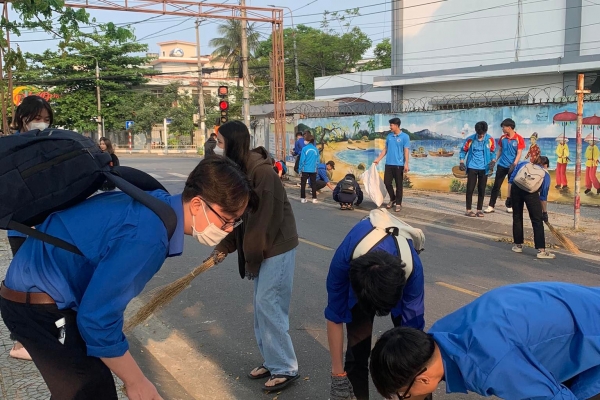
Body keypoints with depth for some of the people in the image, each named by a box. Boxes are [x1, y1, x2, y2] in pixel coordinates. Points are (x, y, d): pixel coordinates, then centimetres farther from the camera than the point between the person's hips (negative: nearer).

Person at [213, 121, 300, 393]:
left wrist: (252, 258, -16)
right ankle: (271, 361, 27)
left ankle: (285, 369, 8)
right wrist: (224, 246, 2)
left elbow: (263, 219, -22)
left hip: (277, 246, -9)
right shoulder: (239, 169, 5)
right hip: (260, 246, 9)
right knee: (261, 305, 14)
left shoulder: (261, 170, -23)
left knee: (268, 306, -5)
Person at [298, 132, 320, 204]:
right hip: (313, 170, 3)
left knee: (303, 184, 8)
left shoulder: (304, 149, -11)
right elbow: (317, 161, 7)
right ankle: (314, 198, 12)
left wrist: (300, 170, -2)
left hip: (305, 169, -3)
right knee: (313, 184, 11)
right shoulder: (316, 149, 0)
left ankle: (303, 198, 10)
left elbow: (302, 160, -9)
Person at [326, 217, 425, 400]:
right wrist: (338, 374, -20)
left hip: (400, 272, 0)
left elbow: (412, 329, -30)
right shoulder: (343, 261, -41)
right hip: (358, 270, 0)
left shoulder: (413, 267, -41)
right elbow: (334, 317, -26)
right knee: (357, 348, -9)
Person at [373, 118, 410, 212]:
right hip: (388, 164, 5)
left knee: (399, 185, 2)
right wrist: (378, 159, 12)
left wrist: (406, 164, -15)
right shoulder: (389, 136, 9)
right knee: (387, 182, 5)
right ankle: (392, 199, 26)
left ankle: (398, 203, 11)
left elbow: (406, 151, -8)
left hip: (399, 165, -5)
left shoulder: (405, 136, -5)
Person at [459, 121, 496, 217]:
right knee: (470, 188, -3)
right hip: (472, 167, -2)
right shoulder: (470, 139, -8)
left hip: (484, 168, 2)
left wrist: (493, 162, -12)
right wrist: (462, 163, -8)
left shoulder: (490, 140, -4)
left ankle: (479, 210, 17)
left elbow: (493, 152, 5)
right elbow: (463, 151, 2)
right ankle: (468, 210, 5)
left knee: (482, 190, 7)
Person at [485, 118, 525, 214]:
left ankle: (510, 206, 17)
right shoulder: (502, 138, 5)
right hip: (502, 165, 3)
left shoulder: (519, 139, -7)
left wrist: (514, 164, -19)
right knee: (496, 186, 0)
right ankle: (491, 206, 2)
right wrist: (494, 161, 5)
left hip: (512, 167, -3)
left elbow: (519, 154, -9)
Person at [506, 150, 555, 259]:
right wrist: (544, 212, 32)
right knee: (537, 221, 6)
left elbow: (511, 180, 17)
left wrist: (509, 197, 17)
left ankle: (518, 245, 28)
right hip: (531, 191, -2)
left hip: (516, 188, 2)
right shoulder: (545, 173, 26)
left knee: (517, 217, 18)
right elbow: (543, 196, 24)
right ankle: (541, 250, 5)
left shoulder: (522, 164, 30)